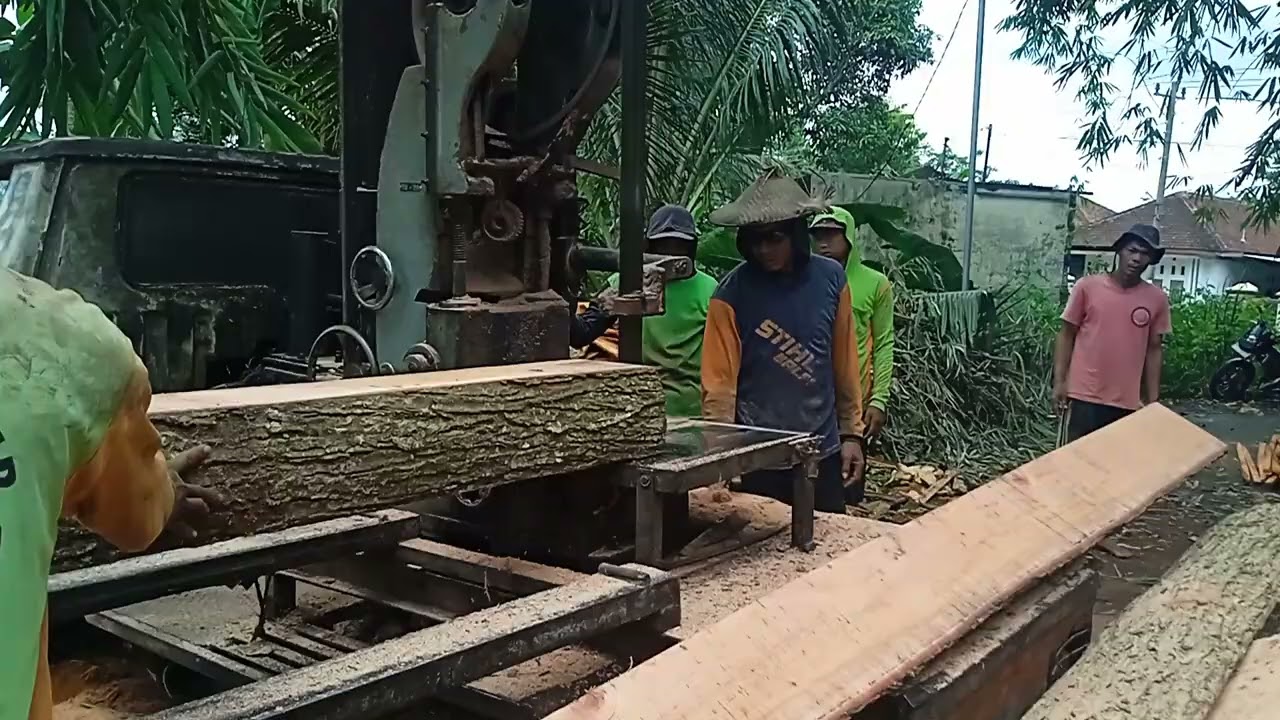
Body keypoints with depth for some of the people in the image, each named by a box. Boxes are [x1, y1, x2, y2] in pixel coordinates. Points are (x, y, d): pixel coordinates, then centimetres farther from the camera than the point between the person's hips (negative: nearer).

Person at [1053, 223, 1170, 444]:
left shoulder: (1157, 299, 3)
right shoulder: (1087, 286, -3)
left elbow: (1154, 350, 10)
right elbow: (1066, 335, 2)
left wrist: (1153, 400, 9)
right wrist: (1059, 381, -4)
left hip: (1127, 403, 2)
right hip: (1083, 397, -2)